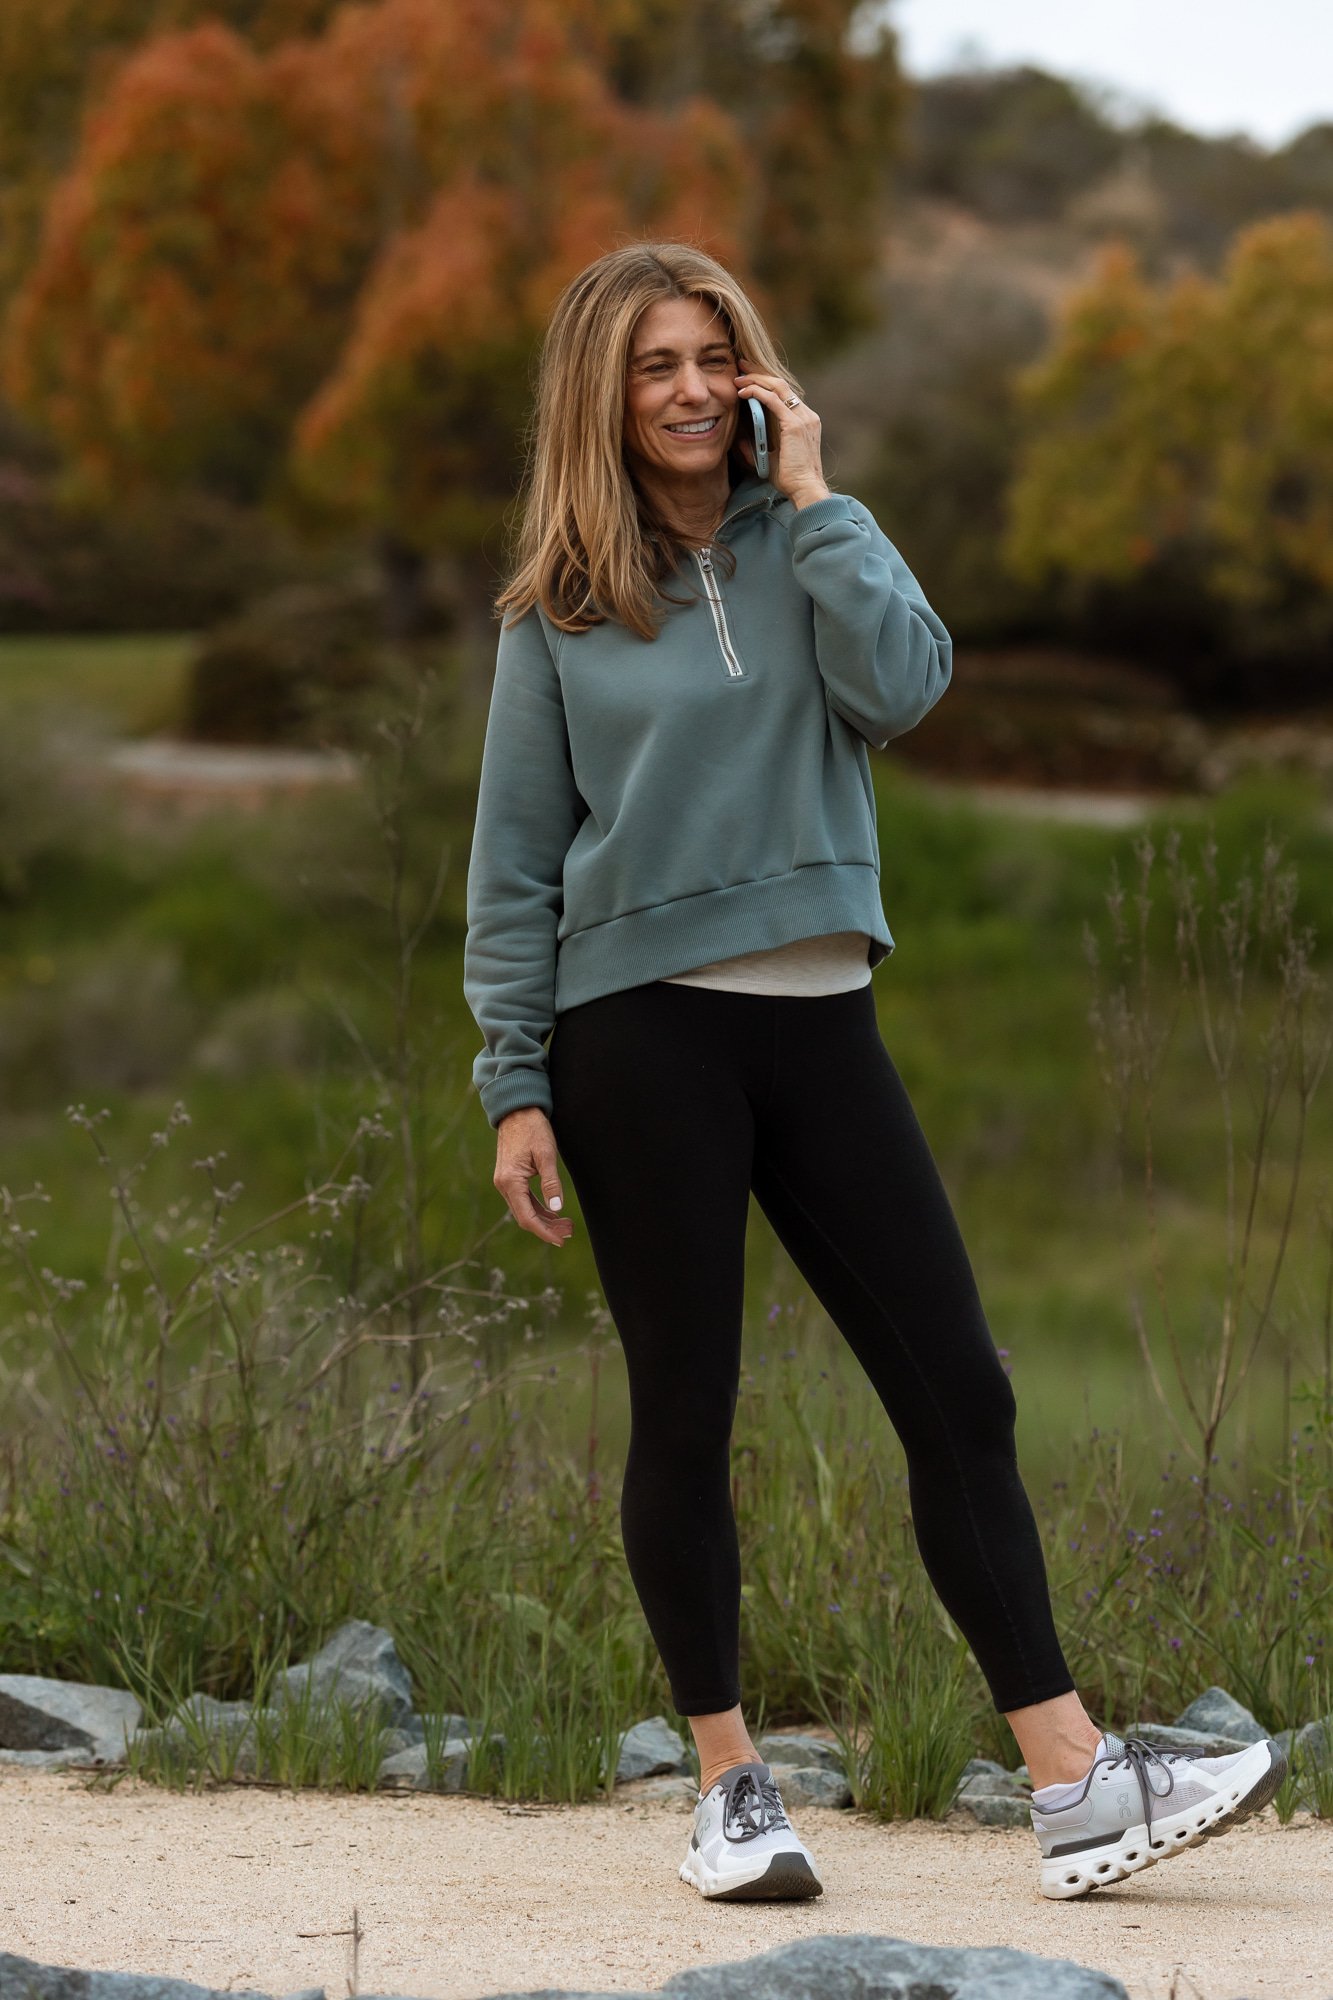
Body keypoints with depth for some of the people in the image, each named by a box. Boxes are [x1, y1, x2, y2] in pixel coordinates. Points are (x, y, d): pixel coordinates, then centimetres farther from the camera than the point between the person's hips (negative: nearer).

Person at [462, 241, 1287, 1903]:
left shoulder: (815, 542, 9)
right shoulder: (557, 608, 4)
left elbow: (902, 685, -12)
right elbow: (517, 862, 4)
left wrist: (809, 489, -7)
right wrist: (515, 1091, -3)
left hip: (820, 1019, 2)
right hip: (643, 1033, -2)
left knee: (957, 1393, -2)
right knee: (685, 1412, 2)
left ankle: (1073, 1783, -3)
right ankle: (732, 1787, 11)